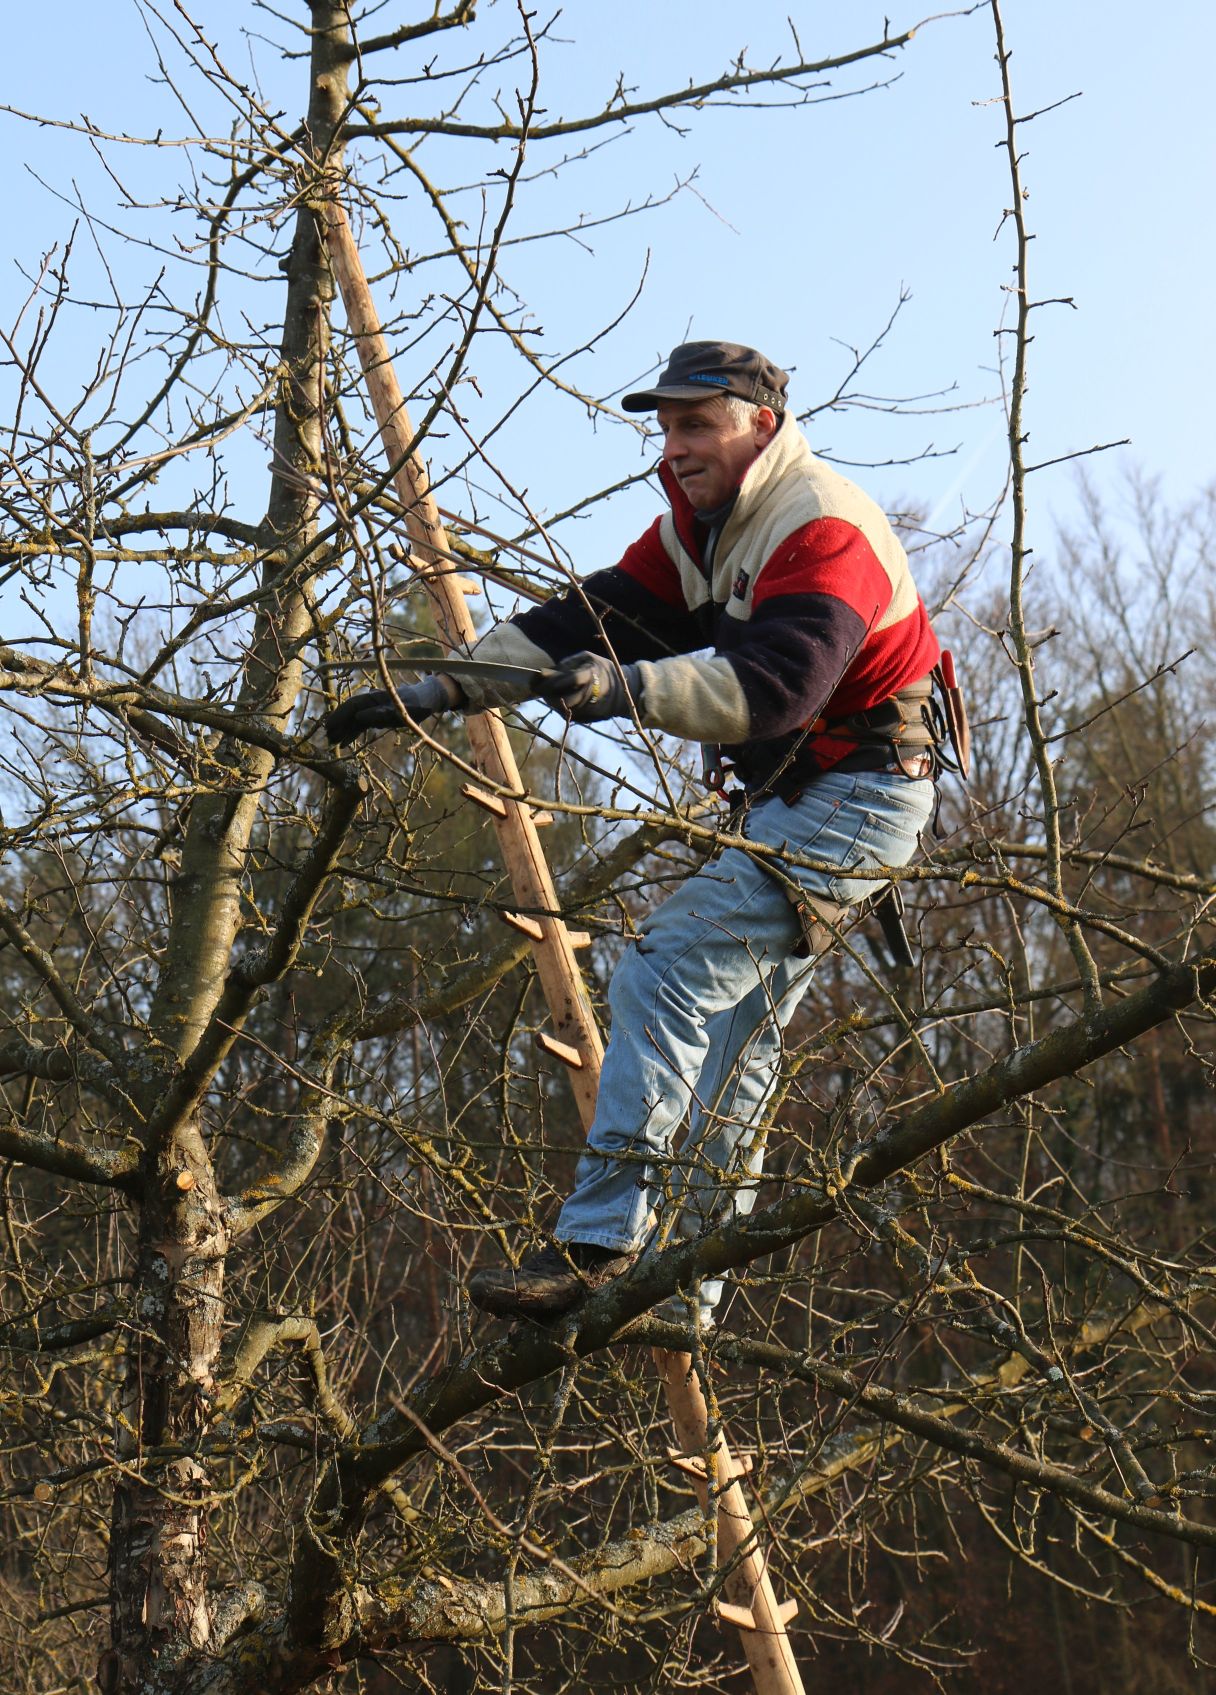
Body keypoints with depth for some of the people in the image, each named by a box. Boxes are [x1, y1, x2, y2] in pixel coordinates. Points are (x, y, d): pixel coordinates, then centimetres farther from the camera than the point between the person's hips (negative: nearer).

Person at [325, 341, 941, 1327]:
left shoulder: (823, 530, -20)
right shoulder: (698, 528, 11)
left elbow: (774, 681, -36)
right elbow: (588, 622, 5)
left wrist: (632, 688, -50)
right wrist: (431, 693, -4)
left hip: (858, 798, -10)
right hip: (792, 799, 10)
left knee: (663, 976, -21)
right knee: (734, 1035, 8)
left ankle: (600, 1246, -22)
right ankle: (686, 1295, 13)